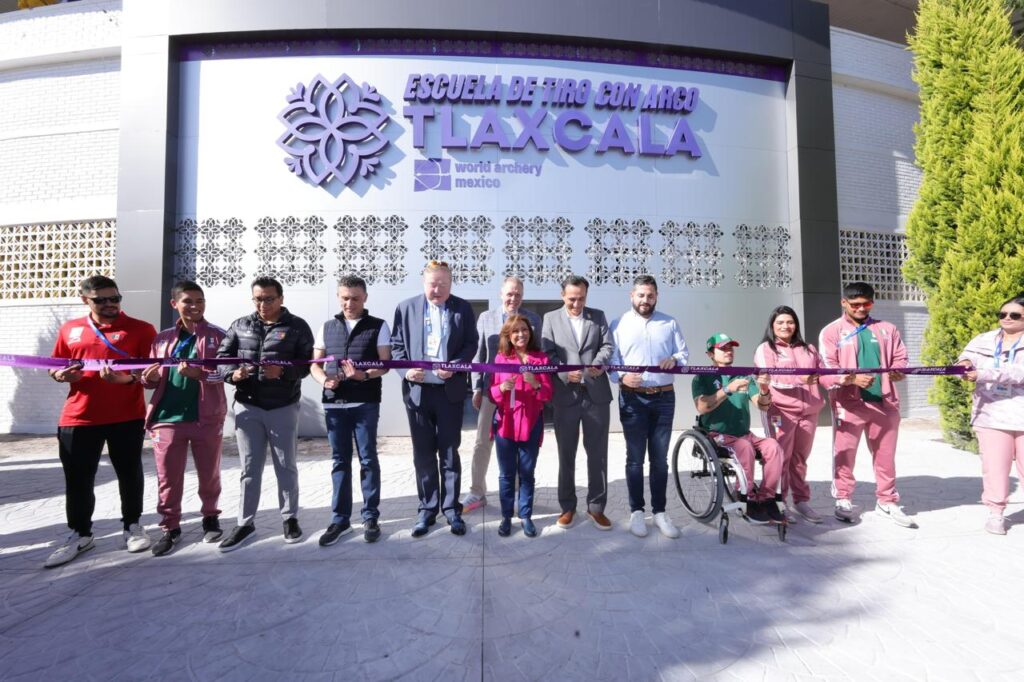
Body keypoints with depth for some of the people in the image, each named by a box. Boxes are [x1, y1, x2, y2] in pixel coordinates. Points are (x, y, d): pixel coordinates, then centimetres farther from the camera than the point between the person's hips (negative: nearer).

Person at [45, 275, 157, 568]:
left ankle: (132, 526, 25)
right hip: (78, 417, 3)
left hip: (127, 417, -3)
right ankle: (80, 534, 27)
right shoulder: (69, 330, 10)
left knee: (129, 473, 9)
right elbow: (55, 368, 19)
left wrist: (128, 379, -23)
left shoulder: (141, 329, -2)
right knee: (77, 478, 10)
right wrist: (61, 375, -4)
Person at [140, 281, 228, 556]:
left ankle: (210, 518, 30)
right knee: (167, 477, 8)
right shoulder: (162, 338, 11)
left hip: (206, 418, -2)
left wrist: (199, 373, -25)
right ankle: (170, 527, 23)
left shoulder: (218, 336, 1)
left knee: (209, 474, 11)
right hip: (167, 418, 3)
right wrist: (150, 377, -9)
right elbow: (152, 379, 14)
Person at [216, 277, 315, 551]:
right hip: (247, 406, 2)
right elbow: (221, 357, 6)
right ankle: (245, 523, 23)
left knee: (286, 466, 10)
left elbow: (308, 363, -6)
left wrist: (283, 371, -24)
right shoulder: (240, 326, 8)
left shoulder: (297, 326, -1)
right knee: (249, 467, 10)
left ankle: (290, 518, 24)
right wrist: (233, 374, -15)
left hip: (283, 407, -2)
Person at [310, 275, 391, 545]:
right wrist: (324, 380, -10)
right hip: (334, 402, 3)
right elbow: (314, 363, 11)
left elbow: (385, 364, -4)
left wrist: (364, 375, -22)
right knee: (339, 461, 10)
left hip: (366, 403, -3)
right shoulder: (327, 327, 12)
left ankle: (370, 517, 16)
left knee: (368, 460, 3)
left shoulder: (378, 326, 2)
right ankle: (340, 519, 20)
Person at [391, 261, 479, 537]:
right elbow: (397, 345, 5)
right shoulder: (406, 307, 4)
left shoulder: (463, 308, 3)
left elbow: (471, 343, 1)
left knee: (449, 452, 8)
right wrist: (406, 370, -12)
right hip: (417, 390, 1)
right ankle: (427, 508, 24)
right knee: (423, 454, 10)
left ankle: (451, 508, 22)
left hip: (450, 390, -1)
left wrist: (454, 366, -16)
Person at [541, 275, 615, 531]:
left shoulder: (598, 316, 11)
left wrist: (598, 363, -19)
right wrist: (565, 373, -18)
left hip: (596, 394, 1)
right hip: (566, 395, -1)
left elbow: (608, 345, 1)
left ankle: (596, 507, 22)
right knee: (566, 454, 10)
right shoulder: (551, 318, 5)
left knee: (598, 453, 8)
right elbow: (547, 354, -3)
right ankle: (567, 507, 24)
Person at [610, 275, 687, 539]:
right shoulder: (618, 324, 3)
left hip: (664, 398, 2)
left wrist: (674, 360, -15)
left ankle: (660, 511, 21)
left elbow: (683, 352, 8)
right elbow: (611, 360, -3)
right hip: (633, 399, -2)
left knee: (660, 458, 9)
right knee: (635, 458, 6)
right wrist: (622, 377, -22)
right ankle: (636, 511, 18)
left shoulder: (670, 323, 10)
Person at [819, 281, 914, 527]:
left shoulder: (887, 329, 13)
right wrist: (852, 378, -24)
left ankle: (887, 502, 27)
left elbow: (900, 358, 12)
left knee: (886, 456, 13)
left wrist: (898, 371, -11)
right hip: (848, 404, -3)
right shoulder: (831, 332, 0)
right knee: (844, 455, 4)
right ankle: (843, 500, 19)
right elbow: (826, 370, -8)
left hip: (884, 403, 4)